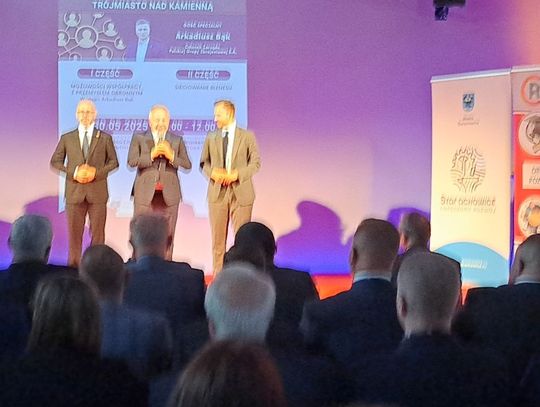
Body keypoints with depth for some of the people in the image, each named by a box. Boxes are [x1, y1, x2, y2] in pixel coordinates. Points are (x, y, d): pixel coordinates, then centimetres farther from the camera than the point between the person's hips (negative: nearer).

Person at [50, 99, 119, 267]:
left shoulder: (105, 138, 7)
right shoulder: (66, 138, 8)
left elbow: (113, 162, 8)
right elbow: (55, 161, 7)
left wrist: (97, 172, -10)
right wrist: (74, 172, -9)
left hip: (97, 192, 0)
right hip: (74, 192, 0)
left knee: (98, 233, 1)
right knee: (74, 232, 1)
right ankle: (73, 266, 6)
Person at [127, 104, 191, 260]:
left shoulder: (177, 140, 10)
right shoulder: (139, 138, 6)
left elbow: (187, 165, 1)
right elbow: (131, 161, -8)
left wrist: (172, 156, -14)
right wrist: (151, 155, -17)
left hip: (169, 194, 1)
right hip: (145, 193, -1)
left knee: (167, 235, 2)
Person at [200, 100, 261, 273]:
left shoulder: (247, 136, 2)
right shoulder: (211, 137, 10)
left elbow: (256, 163, 0)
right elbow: (204, 163, 13)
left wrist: (237, 174, -14)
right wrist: (212, 172, -9)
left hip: (241, 192, -2)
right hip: (217, 192, 2)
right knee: (218, 238, 3)